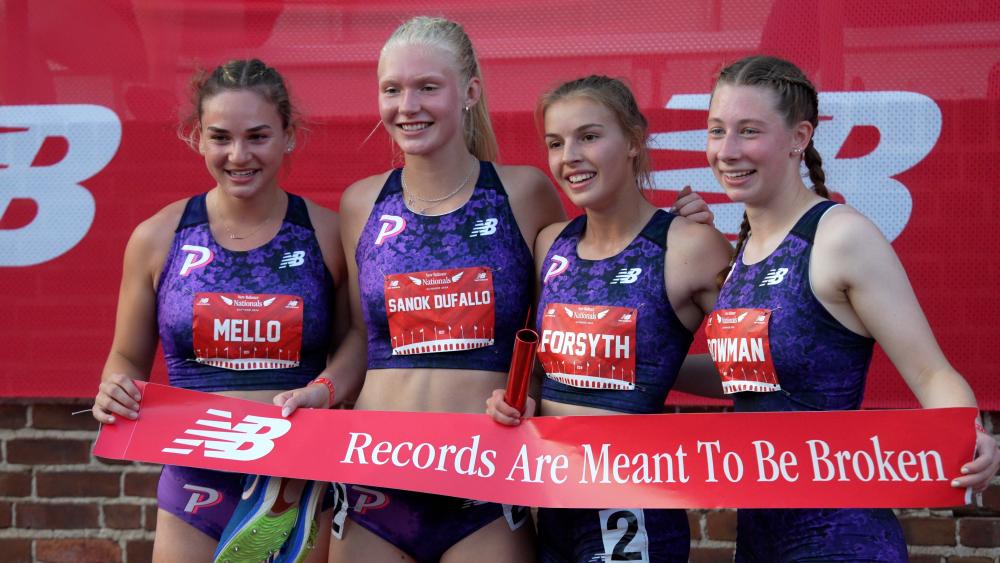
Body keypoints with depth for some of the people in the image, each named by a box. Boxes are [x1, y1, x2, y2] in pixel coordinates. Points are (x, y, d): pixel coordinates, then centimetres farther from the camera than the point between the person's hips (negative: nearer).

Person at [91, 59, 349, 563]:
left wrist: (325, 390, -12)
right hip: (195, 484, 1)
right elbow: (128, 357, 12)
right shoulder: (158, 238, 1)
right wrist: (113, 393, -9)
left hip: (300, 496, -1)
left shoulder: (327, 235, -1)